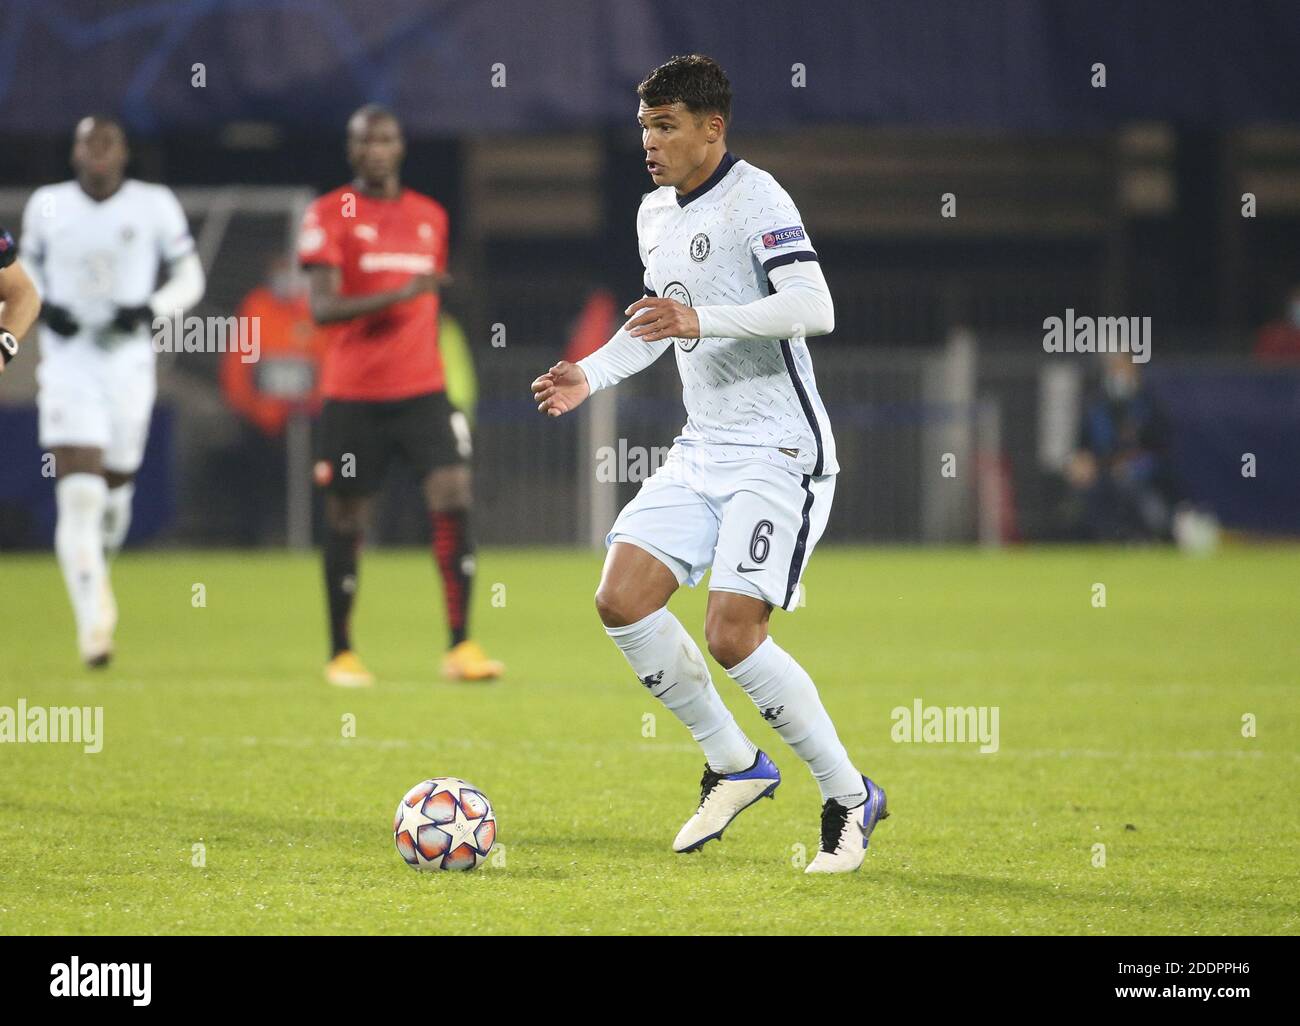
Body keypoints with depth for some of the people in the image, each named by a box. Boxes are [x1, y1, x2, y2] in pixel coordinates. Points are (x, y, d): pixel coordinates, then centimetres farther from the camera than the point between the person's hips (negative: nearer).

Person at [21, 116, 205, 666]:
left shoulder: (154, 205, 0)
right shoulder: (48, 206, 3)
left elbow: (189, 279, 6)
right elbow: (28, 268, 17)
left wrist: (151, 310, -13)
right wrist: (42, 307, -4)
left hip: (128, 364, 1)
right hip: (68, 366, -1)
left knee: (114, 486, 13)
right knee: (78, 495, -15)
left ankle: (96, 567, 46)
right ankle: (92, 620, -18)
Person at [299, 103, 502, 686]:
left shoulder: (430, 217, 13)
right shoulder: (330, 215, -3)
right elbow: (323, 308, -13)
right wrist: (397, 295, -24)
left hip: (421, 390, 3)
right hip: (352, 393, -3)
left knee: (452, 497, -13)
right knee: (347, 520, 4)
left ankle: (460, 646, -10)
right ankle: (340, 654, 18)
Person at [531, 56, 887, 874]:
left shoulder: (754, 199, -13)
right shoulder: (656, 214, 14)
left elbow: (815, 307, -25)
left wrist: (703, 321, -33)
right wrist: (591, 376, 13)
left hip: (778, 454, -8)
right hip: (702, 450, 9)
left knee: (732, 634, -16)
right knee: (622, 600, -5)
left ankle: (850, 798, 0)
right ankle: (735, 766, 11)